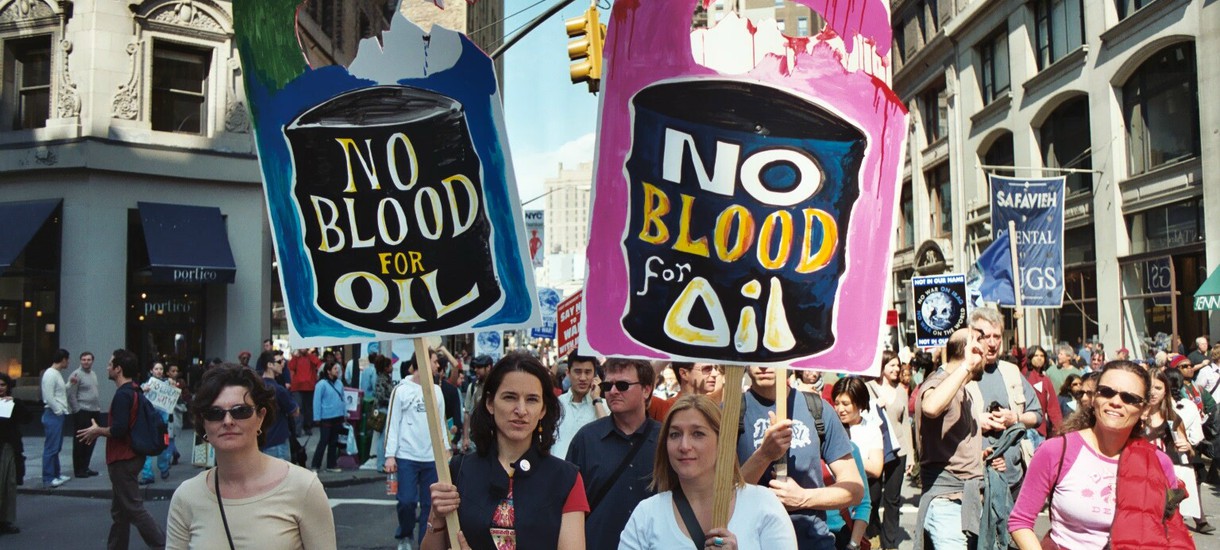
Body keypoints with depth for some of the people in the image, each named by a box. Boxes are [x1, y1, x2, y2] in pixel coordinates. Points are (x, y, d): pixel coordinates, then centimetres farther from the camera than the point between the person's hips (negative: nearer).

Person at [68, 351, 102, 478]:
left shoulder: (93, 374, 15)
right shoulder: (76, 374, -10)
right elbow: (71, 395, -14)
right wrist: (77, 411, -14)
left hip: (94, 412, 8)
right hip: (82, 413, -8)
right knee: (80, 442, -1)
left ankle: (85, 467, 20)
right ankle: (78, 470, 6)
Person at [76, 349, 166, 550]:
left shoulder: (122, 394, -20)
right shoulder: (134, 390, 11)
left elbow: (118, 429, -27)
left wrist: (98, 431, -10)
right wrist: (102, 431, 13)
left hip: (122, 460, -10)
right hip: (130, 456, 10)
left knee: (134, 509, -6)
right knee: (119, 510, 16)